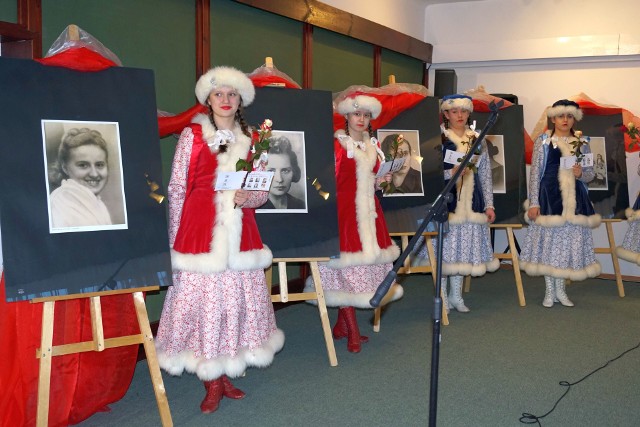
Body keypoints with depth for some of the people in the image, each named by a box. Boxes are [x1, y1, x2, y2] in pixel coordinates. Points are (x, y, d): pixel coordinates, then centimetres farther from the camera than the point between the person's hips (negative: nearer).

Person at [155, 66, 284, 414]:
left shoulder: (251, 140, 11)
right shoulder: (192, 135, 2)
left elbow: (263, 191, 12)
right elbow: (176, 189, 0)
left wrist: (248, 197, -11)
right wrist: (175, 238, -3)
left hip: (240, 234, 3)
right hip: (200, 230, -3)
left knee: (237, 299, 3)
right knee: (204, 297, -3)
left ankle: (223, 374, 17)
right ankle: (213, 382, 9)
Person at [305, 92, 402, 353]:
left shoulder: (373, 146, 15)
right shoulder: (337, 144, -5)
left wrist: (379, 182, 5)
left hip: (368, 212, 7)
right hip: (345, 211, -7)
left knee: (367, 261, 7)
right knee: (347, 268, -7)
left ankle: (341, 325, 18)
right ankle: (352, 332, -1)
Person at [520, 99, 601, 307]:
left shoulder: (582, 143, 11)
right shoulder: (543, 141, 2)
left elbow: (590, 174, 13)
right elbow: (535, 173, -2)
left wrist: (581, 174, -11)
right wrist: (533, 202, -8)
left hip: (574, 198, 3)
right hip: (549, 196, -3)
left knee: (570, 239, 4)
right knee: (548, 238, 0)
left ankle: (560, 289, 18)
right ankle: (549, 290, 13)